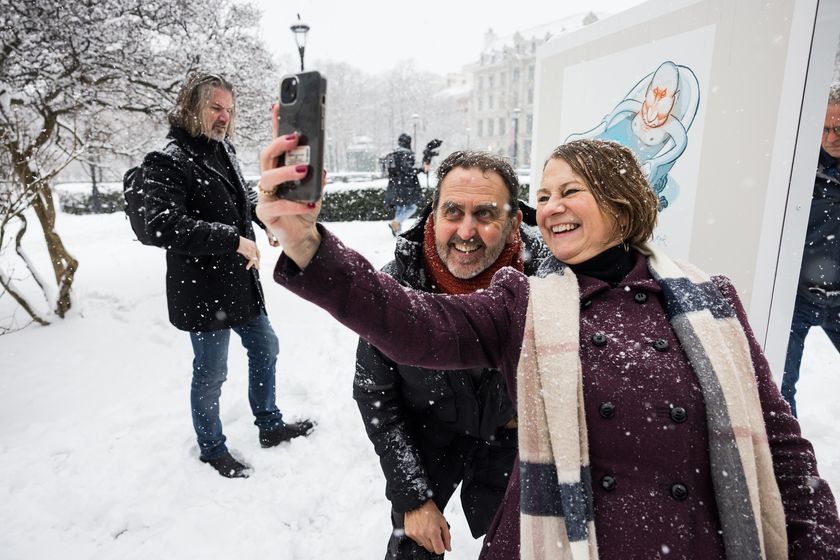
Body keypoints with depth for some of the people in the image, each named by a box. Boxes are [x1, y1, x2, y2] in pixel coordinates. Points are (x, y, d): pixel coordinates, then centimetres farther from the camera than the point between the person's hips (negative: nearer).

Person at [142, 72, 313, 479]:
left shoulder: (224, 151, 8)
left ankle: (270, 425, 40)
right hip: (202, 290, -8)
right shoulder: (168, 162, -16)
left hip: (240, 281, 9)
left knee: (265, 348, 20)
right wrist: (234, 239, -31)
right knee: (211, 374, 7)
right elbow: (164, 224, -30)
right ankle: (211, 448, 32)